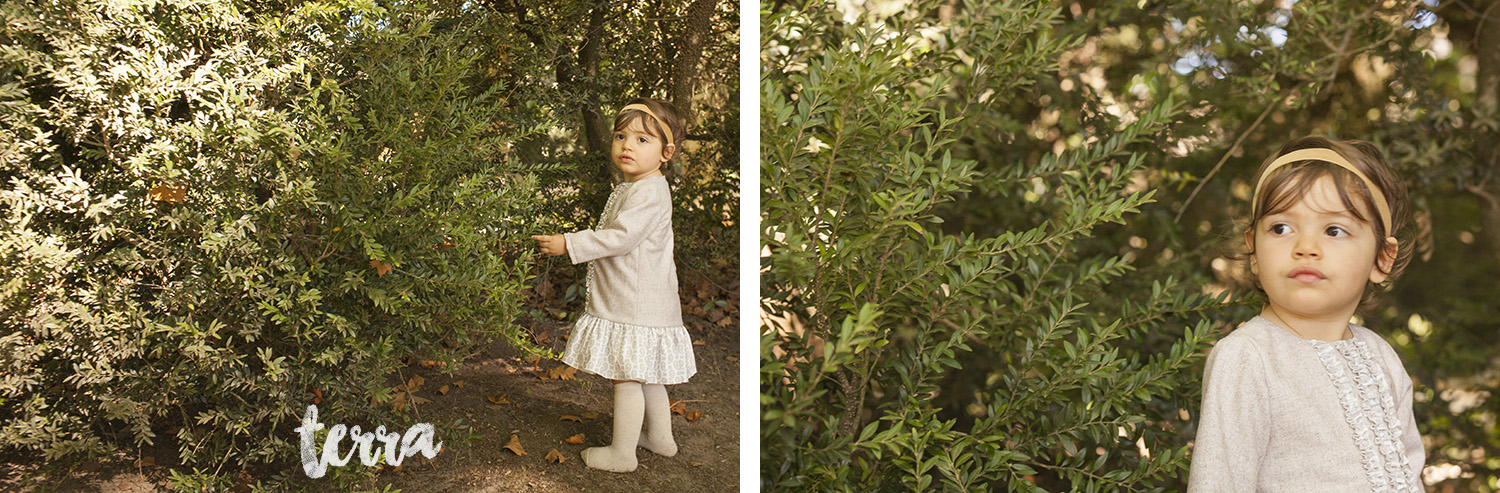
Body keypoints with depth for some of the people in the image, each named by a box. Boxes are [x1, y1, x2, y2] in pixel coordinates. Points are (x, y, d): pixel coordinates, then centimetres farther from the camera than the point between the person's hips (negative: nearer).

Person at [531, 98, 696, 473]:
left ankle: (622, 453, 8)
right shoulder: (629, 188, 14)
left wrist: (569, 245, -22)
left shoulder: (649, 193, -19)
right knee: (645, 377, 20)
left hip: (636, 304, -11)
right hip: (638, 299, 11)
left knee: (626, 376, -2)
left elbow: (620, 238, -25)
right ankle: (660, 438, 33)